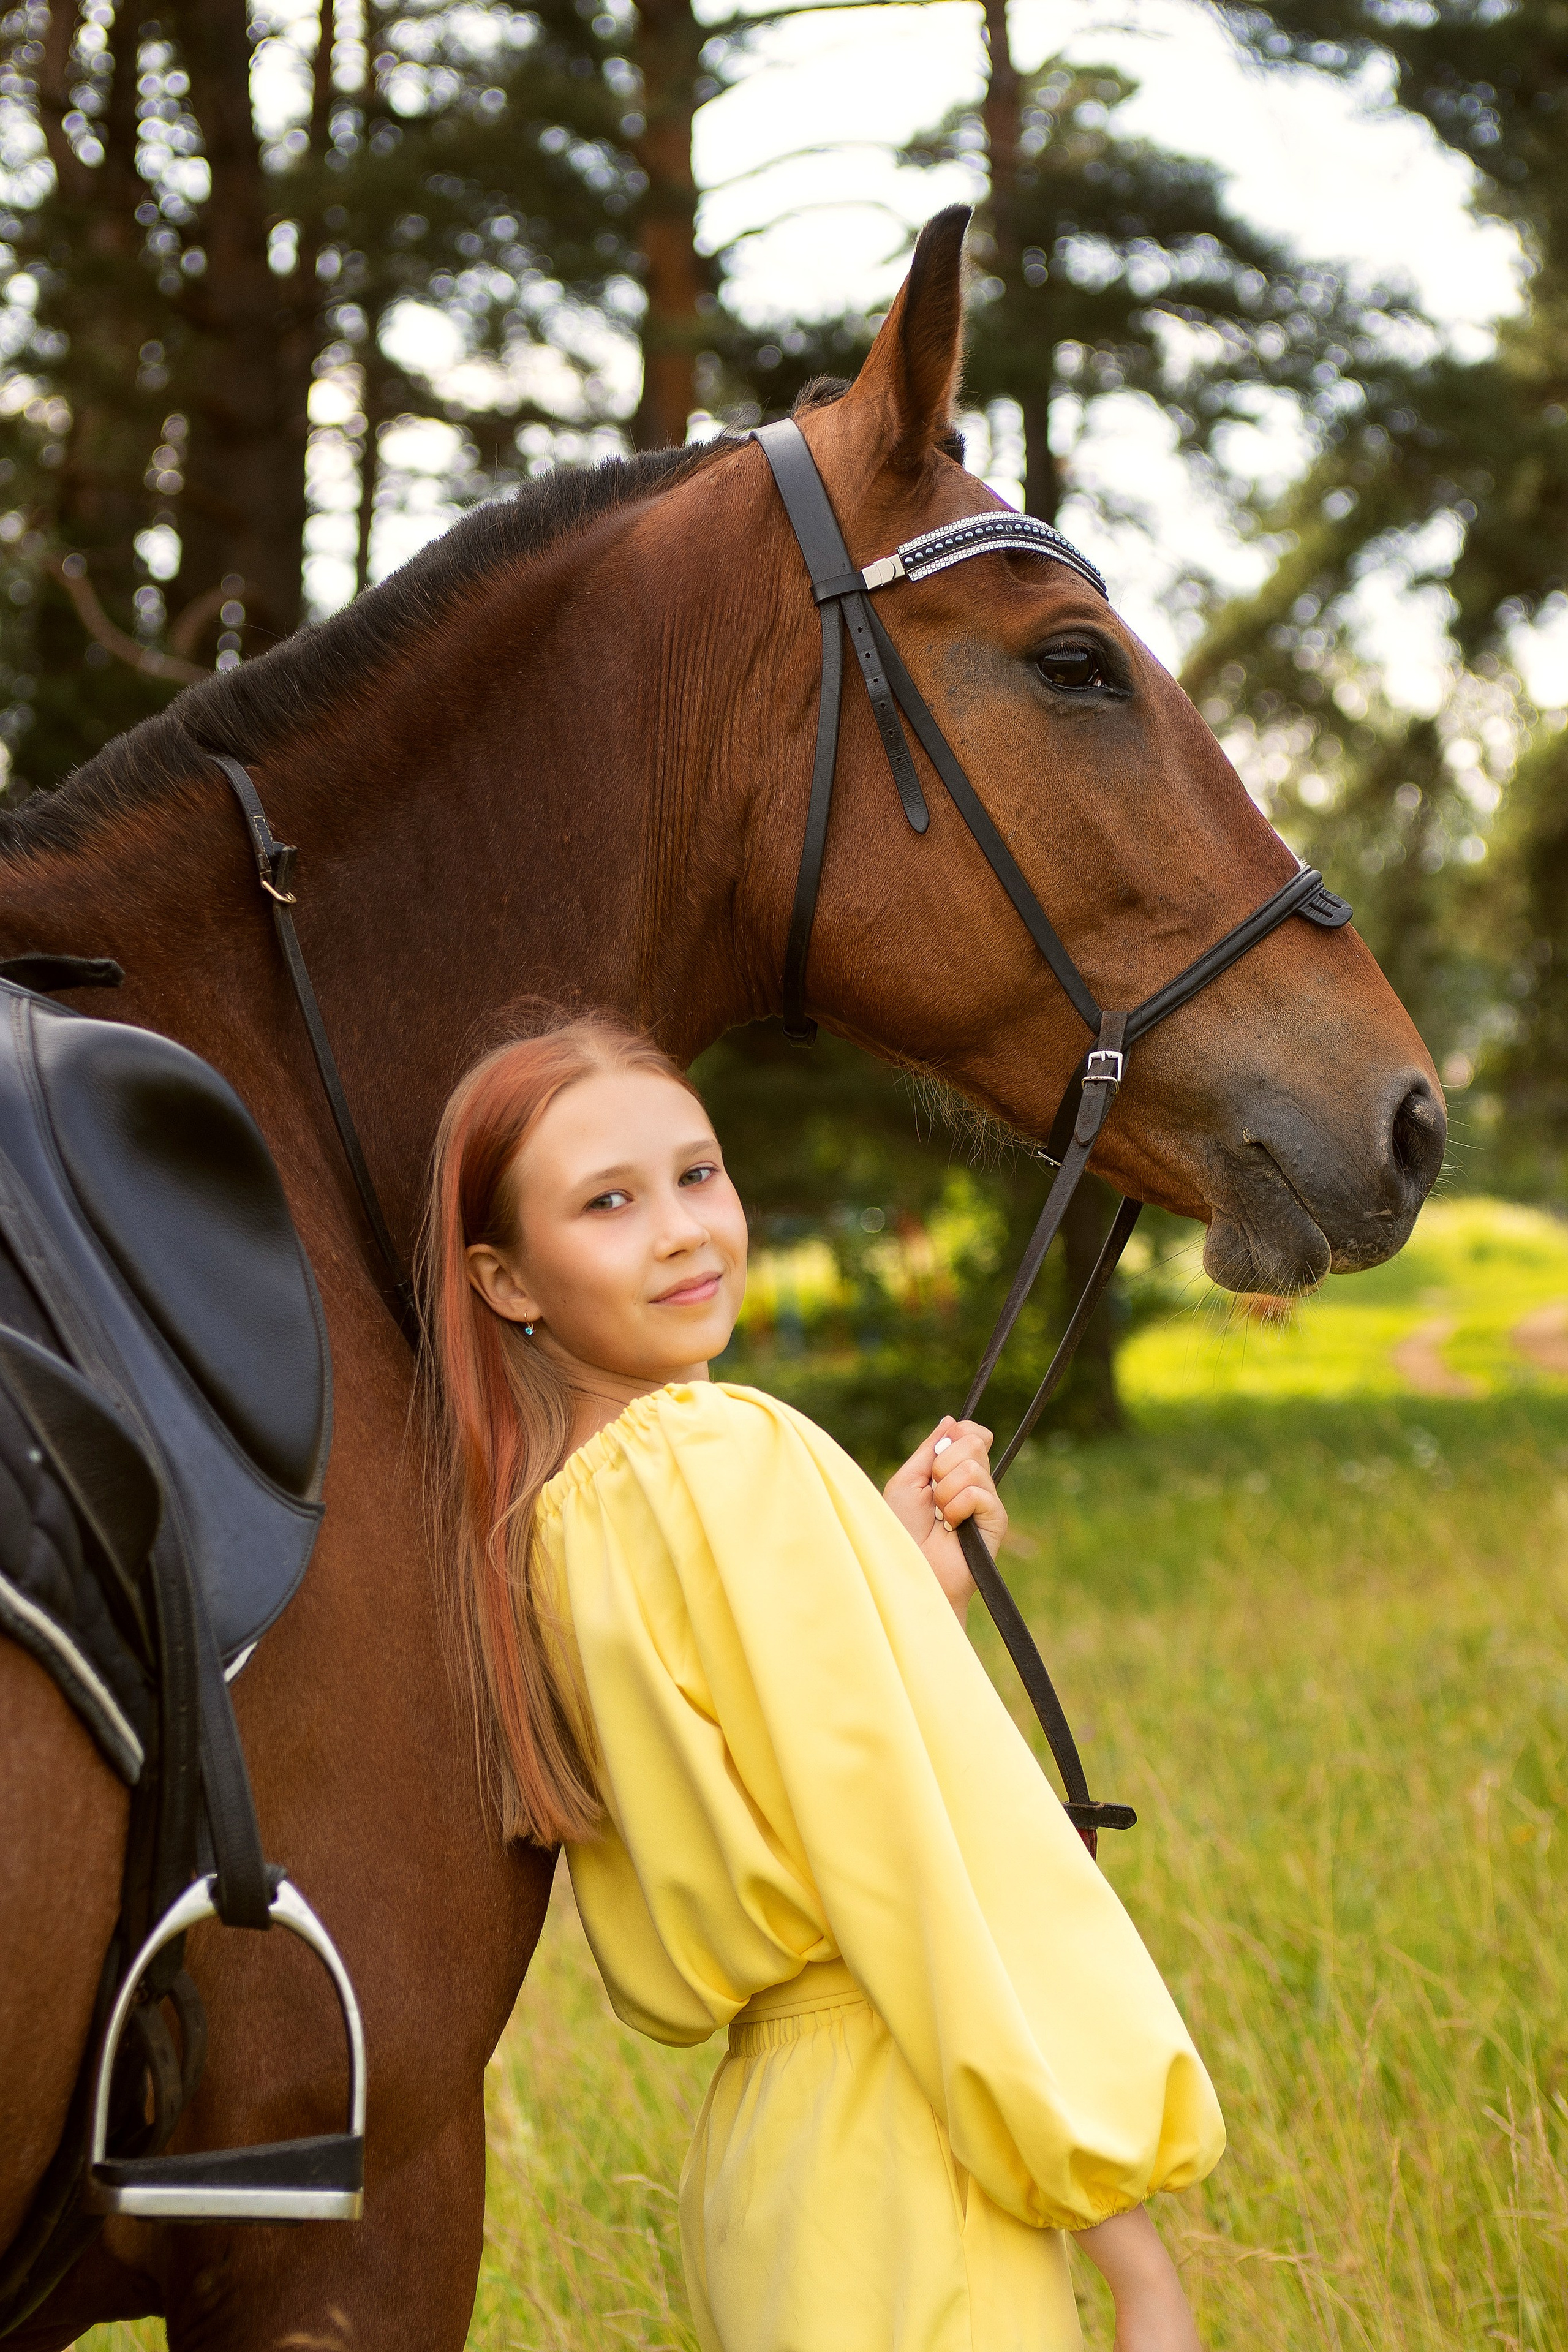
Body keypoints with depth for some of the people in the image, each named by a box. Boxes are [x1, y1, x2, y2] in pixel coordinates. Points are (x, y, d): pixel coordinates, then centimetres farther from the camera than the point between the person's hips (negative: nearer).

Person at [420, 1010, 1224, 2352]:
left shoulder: (545, 1524, 7)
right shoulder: (738, 1455, -17)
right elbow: (936, 1862, -19)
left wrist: (914, 1589, 4)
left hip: (753, 2154, 9)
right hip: (899, 2184, -9)